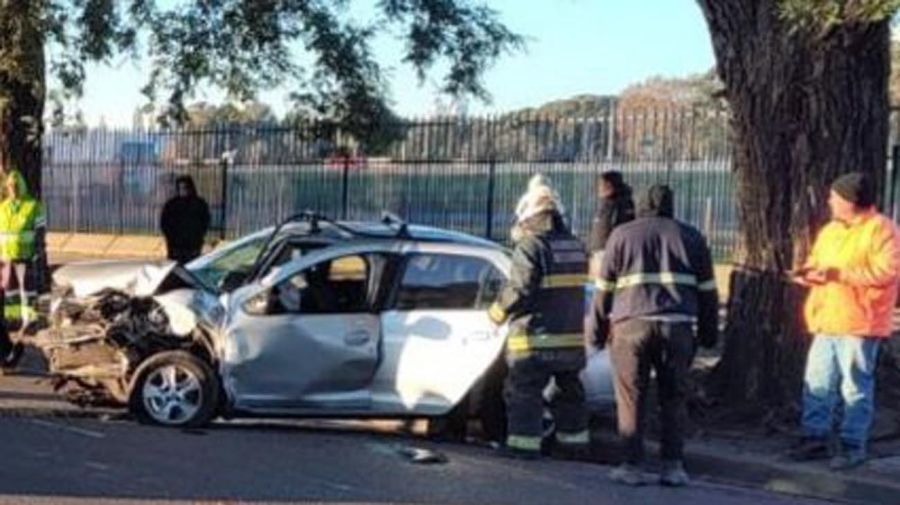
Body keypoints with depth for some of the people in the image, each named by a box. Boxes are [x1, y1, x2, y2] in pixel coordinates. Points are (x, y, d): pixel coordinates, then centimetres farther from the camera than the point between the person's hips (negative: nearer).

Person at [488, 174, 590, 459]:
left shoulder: (530, 247, -15)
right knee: (568, 389, 18)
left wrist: (498, 312, -4)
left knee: (523, 390, 0)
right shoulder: (575, 247, 10)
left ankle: (524, 443, -1)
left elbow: (519, 289, -19)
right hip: (572, 335, 8)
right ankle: (574, 441, 25)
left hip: (537, 339, -8)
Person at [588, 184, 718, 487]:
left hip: (630, 325, -2)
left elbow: (604, 289, 7)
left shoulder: (621, 235, 10)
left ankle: (633, 466, 2)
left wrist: (597, 331, 11)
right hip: (677, 327, 2)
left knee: (631, 398, 3)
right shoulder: (691, 237, 15)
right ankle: (673, 466, 7)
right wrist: (709, 333, 19)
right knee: (673, 397, 9)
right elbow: (706, 289, 14)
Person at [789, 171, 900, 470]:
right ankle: (815, 437, 17)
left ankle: (853, 445, 7)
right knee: (817, 383, 8)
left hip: (859, 324, -7)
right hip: (826, 322, 7)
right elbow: (816, 261, 26)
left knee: (855, 387, 0)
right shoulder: (830, 230, 17)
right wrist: (809, 272, 1)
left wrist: (838, 273, -21)